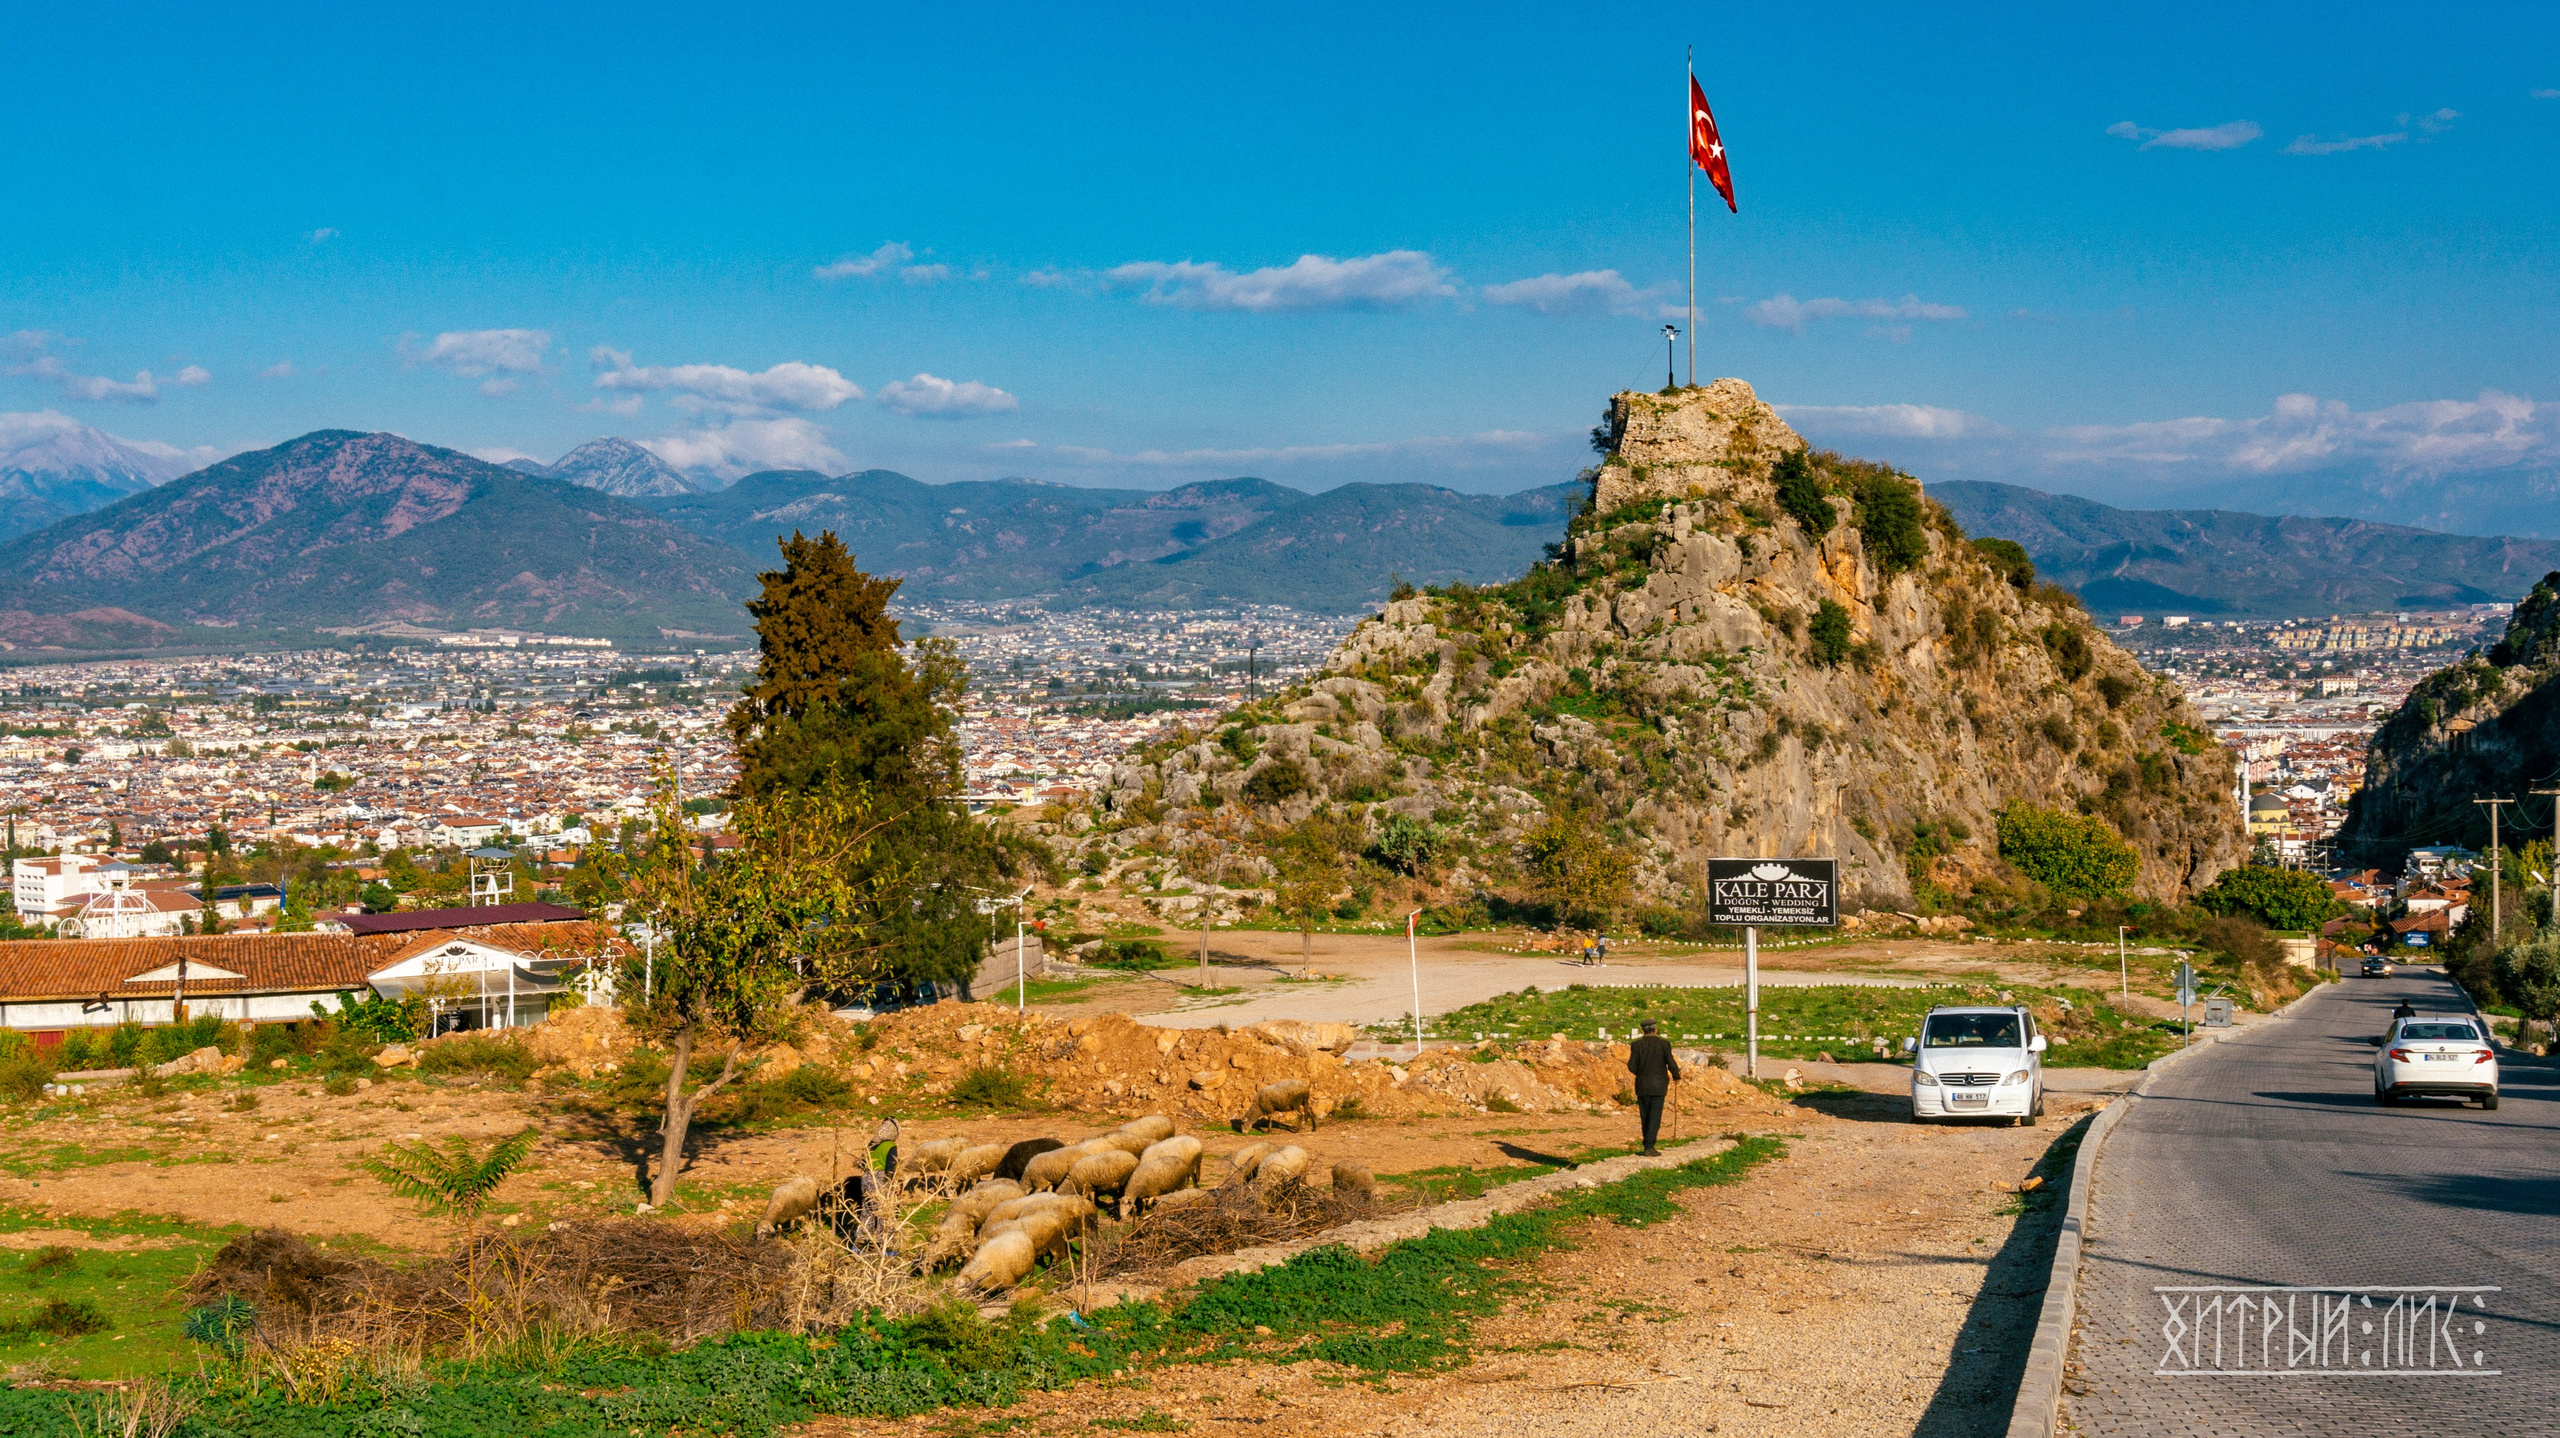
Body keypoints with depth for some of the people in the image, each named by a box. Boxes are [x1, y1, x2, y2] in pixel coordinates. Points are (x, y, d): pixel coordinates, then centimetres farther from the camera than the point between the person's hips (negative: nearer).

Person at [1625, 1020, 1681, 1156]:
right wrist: (1676, 1076, 11)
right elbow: (1671, 1064, -9)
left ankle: (1648, 1146, 19)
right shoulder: (1664, 1044, -7)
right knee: (1655, 1117, -1)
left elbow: (1632, 1066, -5)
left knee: (1646, 1117, 14)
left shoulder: (1636, 1045, -2)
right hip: (1658, 1086, -2)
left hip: (1642, 1086, 2)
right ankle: (1649, 1147, -10)